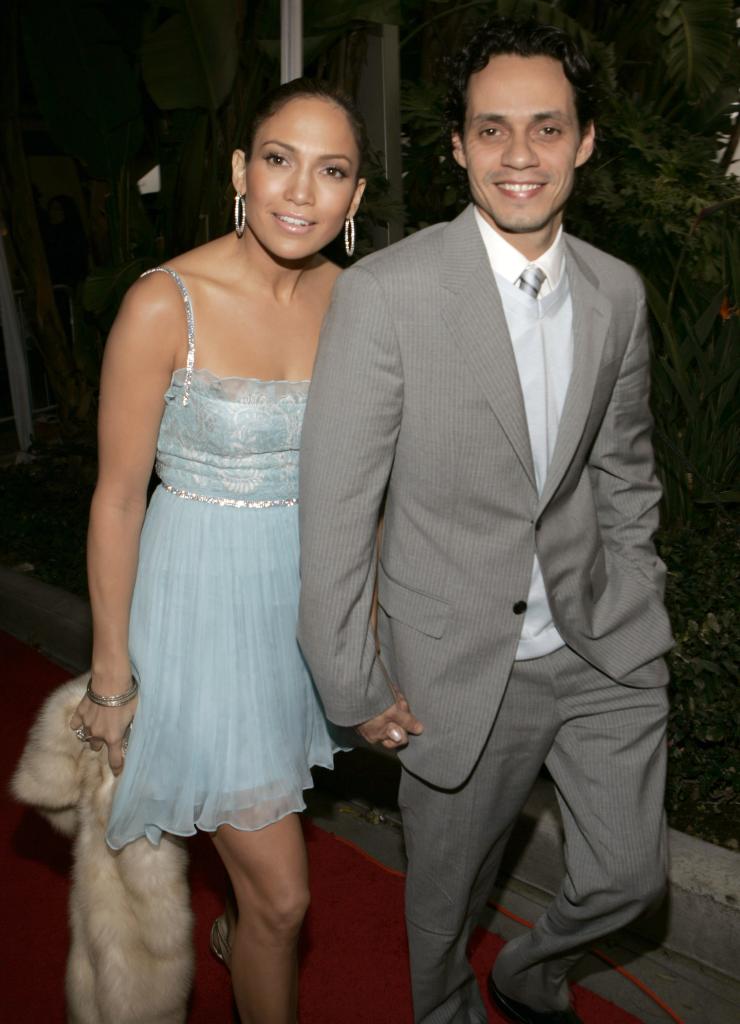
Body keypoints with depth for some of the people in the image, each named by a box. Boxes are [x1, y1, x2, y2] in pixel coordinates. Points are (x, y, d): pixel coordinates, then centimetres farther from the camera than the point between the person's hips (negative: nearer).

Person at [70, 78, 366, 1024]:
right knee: (284, 894, 4)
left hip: (305, 598, 6)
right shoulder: (164, 305, -20)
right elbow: (117, 498, -13)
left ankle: (239, 936, 62)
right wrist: (112, 677, -8)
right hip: (204, 604, -5)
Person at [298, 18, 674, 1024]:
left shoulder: (617, 292, 1)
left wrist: (636, 610, 11)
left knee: (630, 875, 16)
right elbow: (335, 506, -14)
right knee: (449, 891, 18)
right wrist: (355, 687, -10)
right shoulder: (384, 292, -17)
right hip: (462, 664, -4)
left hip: (601, 648, 4)